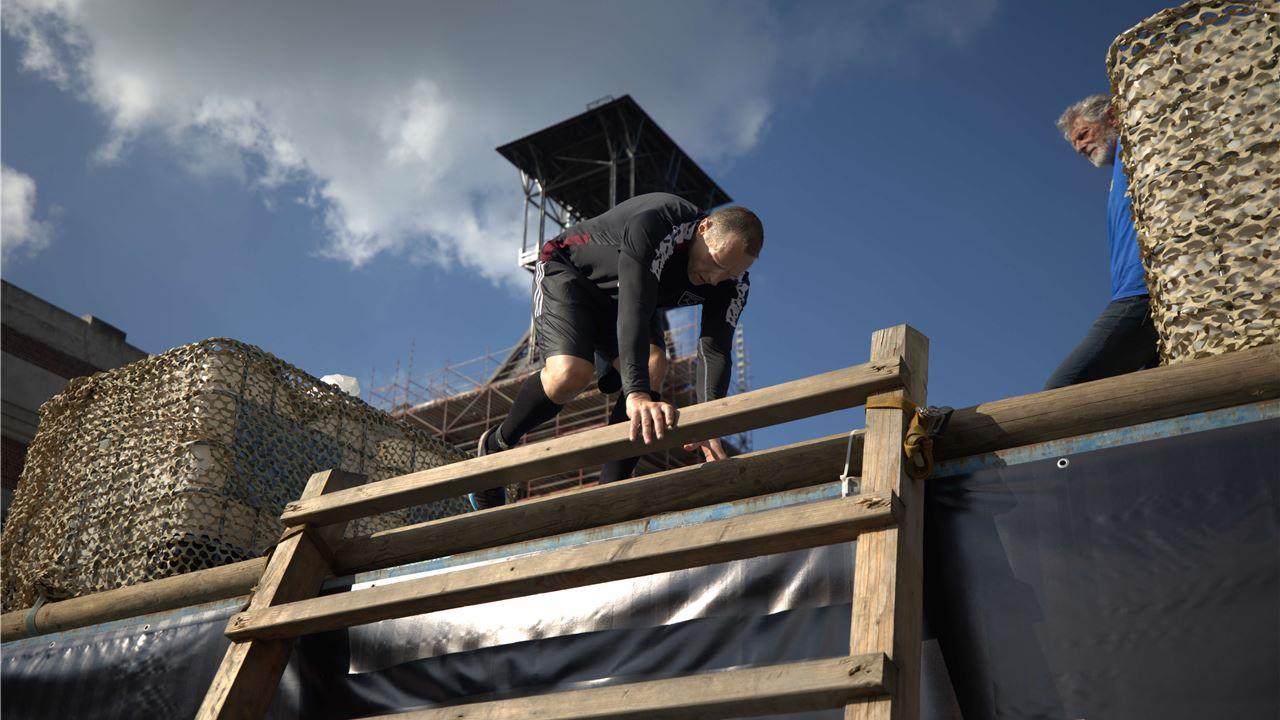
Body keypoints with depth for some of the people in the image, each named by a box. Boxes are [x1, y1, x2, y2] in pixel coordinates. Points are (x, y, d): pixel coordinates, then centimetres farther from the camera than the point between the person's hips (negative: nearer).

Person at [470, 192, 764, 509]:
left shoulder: (733, 285, -20)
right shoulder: (656, 224, -40)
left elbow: (716, 352, -28)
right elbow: (633, 308, -51)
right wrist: (637, 394, -64)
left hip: (622, 299, 5)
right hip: (568, 271, -5)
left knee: (653, 367, -25)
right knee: (572, 372, -31)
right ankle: (495, 446, -3)